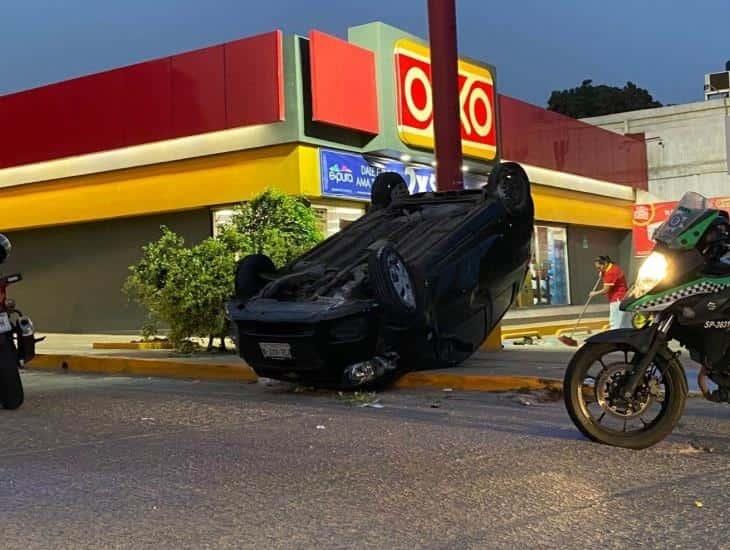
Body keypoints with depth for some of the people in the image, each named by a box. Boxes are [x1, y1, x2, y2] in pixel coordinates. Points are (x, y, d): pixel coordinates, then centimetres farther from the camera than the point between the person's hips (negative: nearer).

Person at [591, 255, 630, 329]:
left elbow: (606, 290, -17)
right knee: (626, 325, 12)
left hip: (618, 301, -11)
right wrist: (602, 275, 4)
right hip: (623, 299, 11)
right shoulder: (613, 268, 13)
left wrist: (595, 293, -2)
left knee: (615, 325, -8)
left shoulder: (611, 272, -20)